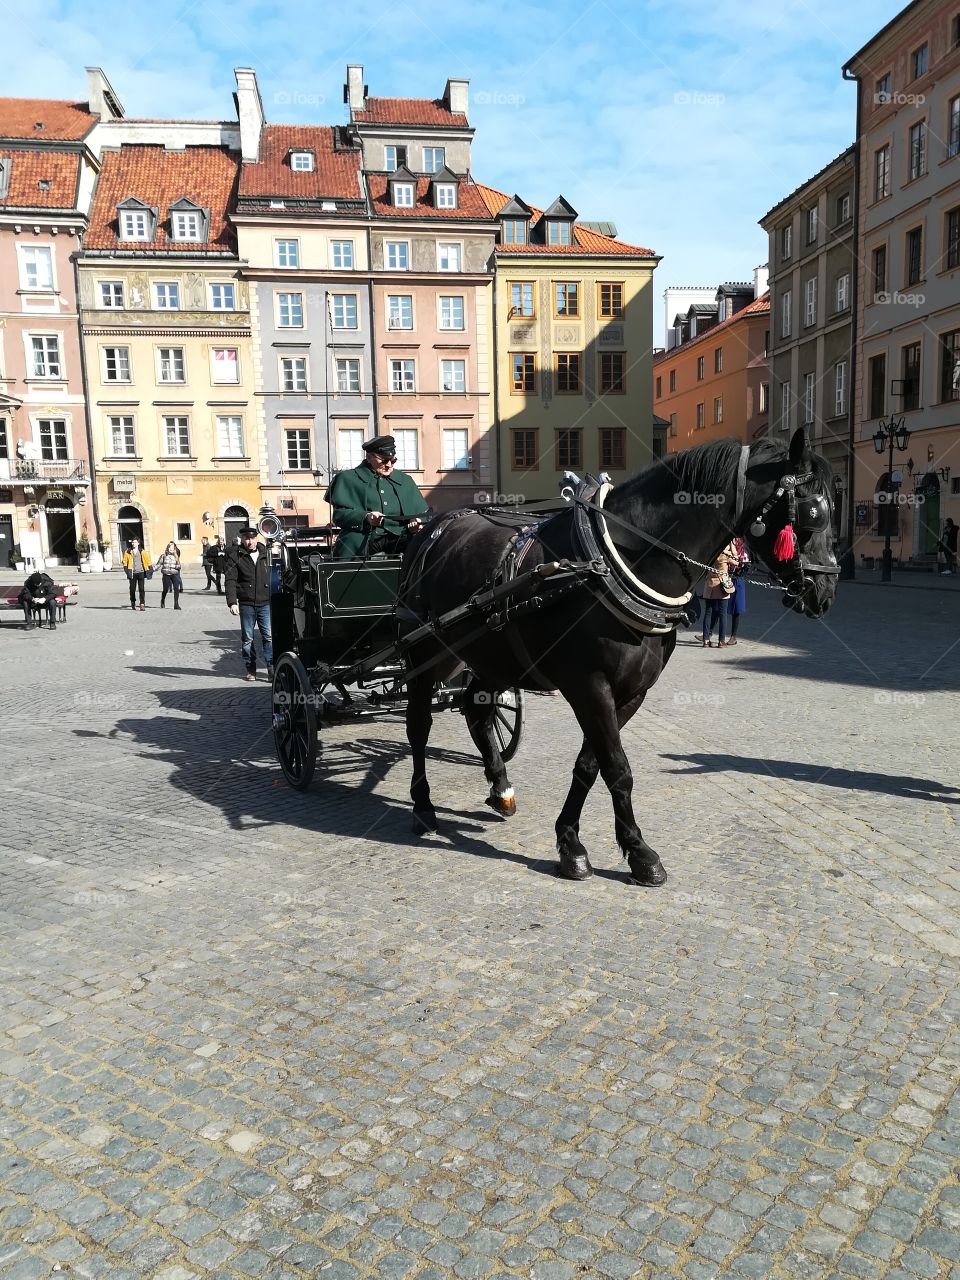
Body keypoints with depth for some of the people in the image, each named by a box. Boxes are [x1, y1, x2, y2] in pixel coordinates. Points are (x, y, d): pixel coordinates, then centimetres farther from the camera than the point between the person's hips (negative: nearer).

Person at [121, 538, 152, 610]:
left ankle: (142, 604, -10)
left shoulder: (142, 552, 6)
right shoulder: (128, 552, 6)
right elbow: (124, 561, 9)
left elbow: (148, 561, 9)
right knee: (132, 589, 6)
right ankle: (133, 603, 25)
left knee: (141, 589, -8)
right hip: (132, 573, 1)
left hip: (141, 572, -1)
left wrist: (150, 570, 3)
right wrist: (126, 569, -4)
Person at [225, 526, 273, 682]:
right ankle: (251, 670, 15)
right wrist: (232, 602, -16)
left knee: (269, 636, -6)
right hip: (246, 604, -1)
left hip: (265, 603, 1)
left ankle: (272, 668, -3)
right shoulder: (235, 557, 2)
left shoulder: (265, 554, 10)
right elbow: (230, 581, -5)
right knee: (247, 639, 6)